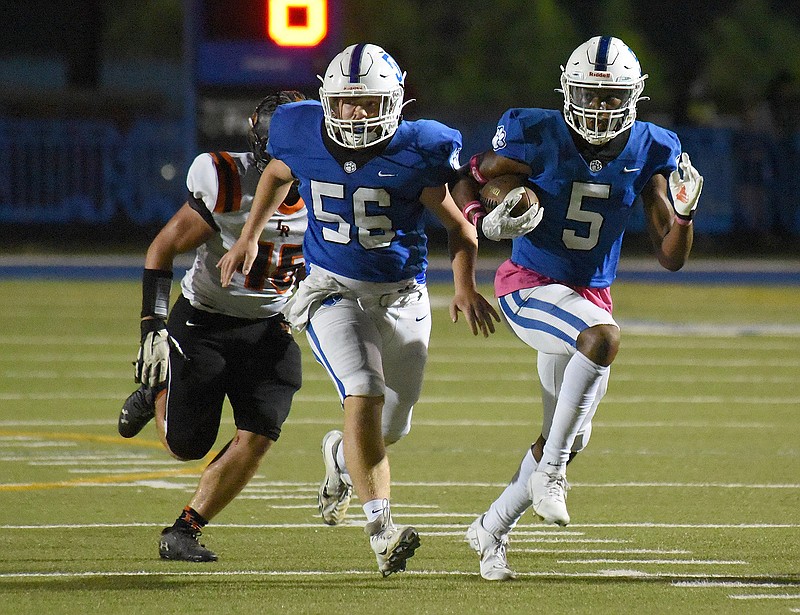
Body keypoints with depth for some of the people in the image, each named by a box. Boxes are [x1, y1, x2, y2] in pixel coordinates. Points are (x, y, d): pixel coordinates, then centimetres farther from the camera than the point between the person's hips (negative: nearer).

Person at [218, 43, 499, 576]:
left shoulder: (416, 153, -16)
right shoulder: (302, 134, -10)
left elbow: (459, 226, -5)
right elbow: (278, 174, 15)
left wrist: (466, 287, -17)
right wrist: (249, 237, 15)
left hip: (401, 297, 1)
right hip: (334, 289, -1)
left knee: (392, 426, 10)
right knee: (365, 394, -24)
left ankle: (341, 454, 47)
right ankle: (381, 527, -26)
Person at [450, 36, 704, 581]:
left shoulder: (650, 152, -3)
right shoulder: (537, 137, -13)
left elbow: (671, 258, -1)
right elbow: (466, 181, 1)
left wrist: (685, 212, -20)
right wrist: (486, 222, -18)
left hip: (591, 296, 5)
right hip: (528, 286, -5)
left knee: (569, 438, 9)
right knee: (603, 335, -36)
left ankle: (493, 527, 32)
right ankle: (549, 472, -25)